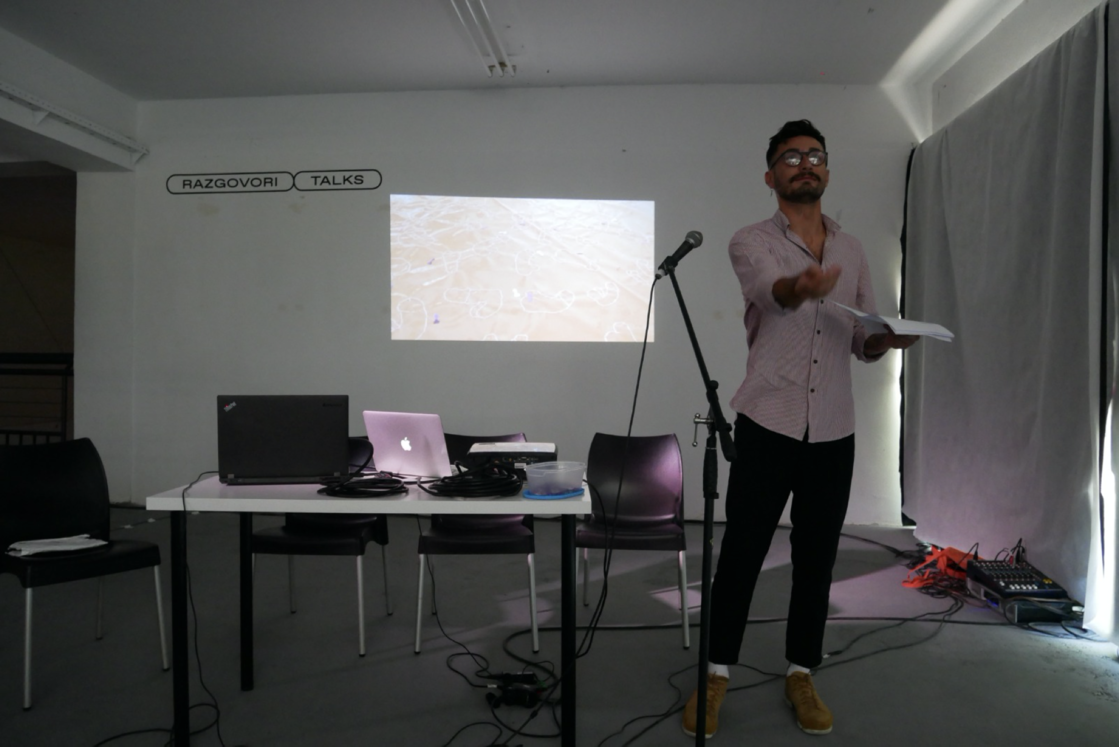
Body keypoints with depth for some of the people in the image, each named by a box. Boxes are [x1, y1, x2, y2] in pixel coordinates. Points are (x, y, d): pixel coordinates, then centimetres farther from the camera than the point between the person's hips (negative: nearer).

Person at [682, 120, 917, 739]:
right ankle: (716, 676, 17)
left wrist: (888, 339, -9)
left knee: (816, 558, 10)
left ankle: (801, 675, 26)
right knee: (741, 554, 2)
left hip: (834, 431, 4)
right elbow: (771, 289, -25)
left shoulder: (852, 250, 14)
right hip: (768, 426, -4)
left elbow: (864, 343, 15)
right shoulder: (750, 243, -1)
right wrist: (800, 285, -49)